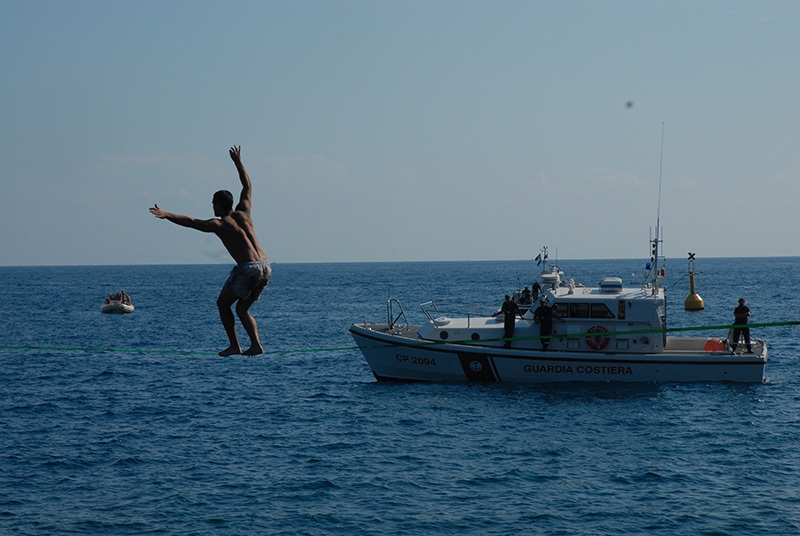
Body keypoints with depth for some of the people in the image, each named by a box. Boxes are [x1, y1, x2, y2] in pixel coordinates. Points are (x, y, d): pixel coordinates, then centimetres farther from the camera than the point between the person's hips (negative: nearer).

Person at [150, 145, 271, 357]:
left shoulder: (219, 225, 1)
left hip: (247, 268, -7)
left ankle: (234, 345, 3)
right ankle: (255, 344, 0)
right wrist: (238, 162, 38)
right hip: (265, 268, 7)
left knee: (223, 303, 11)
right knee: (242, 308, 18)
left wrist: (167, 215, -7)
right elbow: (247, 186, 30)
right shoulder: (243, 212, 16)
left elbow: (190, 222, -6)